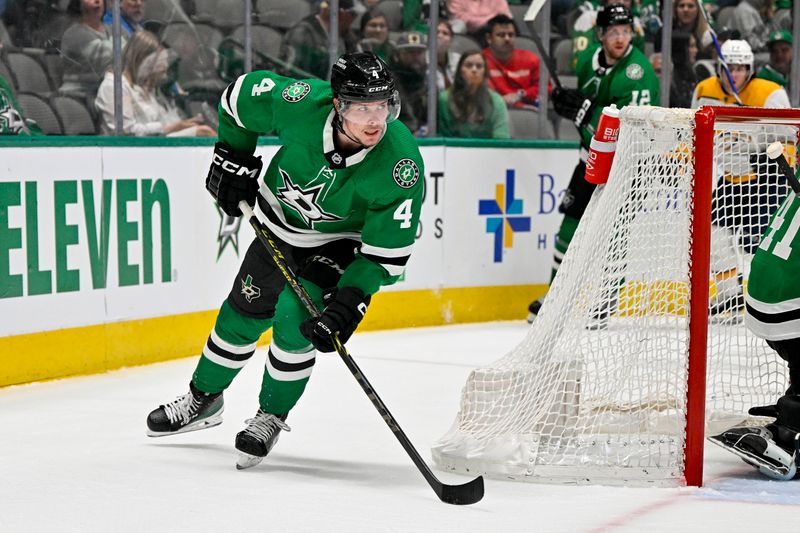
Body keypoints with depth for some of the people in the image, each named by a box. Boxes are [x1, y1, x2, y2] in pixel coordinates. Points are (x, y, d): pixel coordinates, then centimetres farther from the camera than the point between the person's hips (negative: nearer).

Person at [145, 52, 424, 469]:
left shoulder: (402, 165, -36)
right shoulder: (301, 104, -33)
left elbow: (387, 250, -27)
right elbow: (241, 94, -10)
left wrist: (350, 302, -34)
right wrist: (232, 158, -5)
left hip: (340, 240, -3)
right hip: (281, 221, 3)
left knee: (294, 322, -16)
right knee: (243, 314, 11)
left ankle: (271, 417, 9)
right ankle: (203, 399, 36)